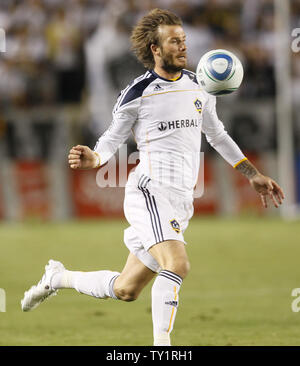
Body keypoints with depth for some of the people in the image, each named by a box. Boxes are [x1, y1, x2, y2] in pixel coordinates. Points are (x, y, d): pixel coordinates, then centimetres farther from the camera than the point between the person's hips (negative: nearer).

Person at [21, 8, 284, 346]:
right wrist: (94, 159, -19)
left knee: (126, 289, 10)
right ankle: (161, 346, -23)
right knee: (176, 265, -29)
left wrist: (253, 175, 25)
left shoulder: (199, 88, 13)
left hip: (181, 201, 6)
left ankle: (59, 278, 33)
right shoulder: (138, 93, -4)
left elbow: (217, 135, 26)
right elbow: (113, 137, 4)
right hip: (150, 190, -6)